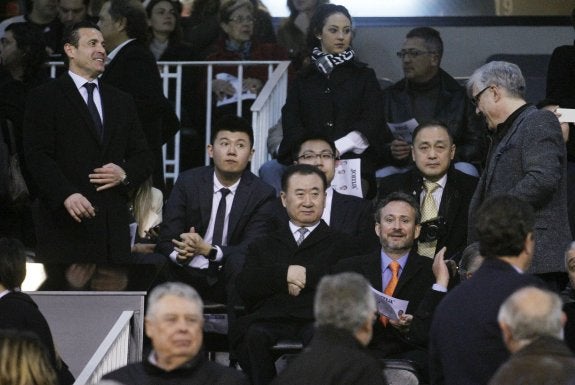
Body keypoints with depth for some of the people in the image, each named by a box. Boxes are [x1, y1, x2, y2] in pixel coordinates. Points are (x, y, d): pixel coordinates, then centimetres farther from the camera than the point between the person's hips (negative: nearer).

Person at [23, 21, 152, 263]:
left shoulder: (121, 102, 20)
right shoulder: (45, 98, 3)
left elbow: (142, 159, 19)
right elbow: (37, 156, -8)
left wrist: (125, 174, -5)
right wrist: (67, 195, -23)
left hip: (113, 222, 5)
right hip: (65, 221, -5)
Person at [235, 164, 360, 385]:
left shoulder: (340, 244, 23)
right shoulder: (263, 246, 29)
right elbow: (244, 286, 12)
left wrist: (306, 276, -1)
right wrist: (284, 274, -3)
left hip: (317, 320, -1)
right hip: (268, 321, 2)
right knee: (255, 336, -35)